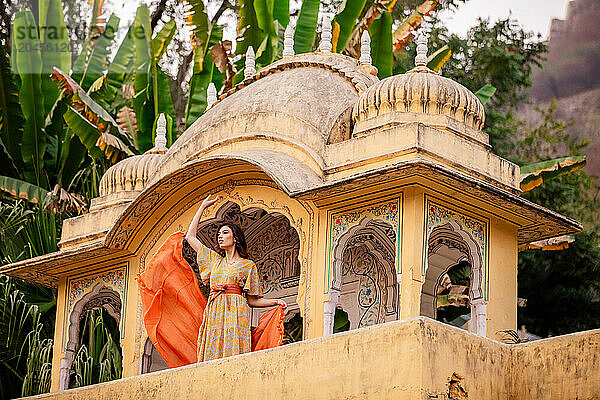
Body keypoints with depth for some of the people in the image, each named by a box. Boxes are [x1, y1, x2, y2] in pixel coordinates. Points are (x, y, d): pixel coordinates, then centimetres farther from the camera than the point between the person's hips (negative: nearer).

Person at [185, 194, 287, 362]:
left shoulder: (248, 266, 11)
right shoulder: (214, 260, 23)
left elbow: (252, 300, 11)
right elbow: (190, 236, 26)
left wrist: (276, 301, -5)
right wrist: (203, 207, 27)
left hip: (235, 312, -4)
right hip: (213, 314, 4)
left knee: (232, 354, -17)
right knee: (213, 358, -10)